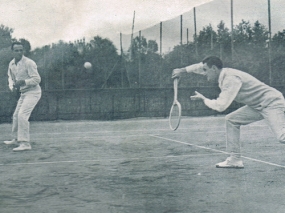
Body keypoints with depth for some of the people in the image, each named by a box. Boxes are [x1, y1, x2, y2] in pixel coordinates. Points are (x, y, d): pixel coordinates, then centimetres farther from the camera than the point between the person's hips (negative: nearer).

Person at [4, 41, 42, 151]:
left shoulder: (29, 63, -19)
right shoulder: (11, 64, 4)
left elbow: (37, 79, -20)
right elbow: (10, 77, 20)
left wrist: (23, 82, -31)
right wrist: (12, 86, 0)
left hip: (33, 92, -8)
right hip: (23, 93, 8)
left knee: (22, 115, -21)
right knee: (16, 115, 17)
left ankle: (25, 143, -20)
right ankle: (16, 139, 36)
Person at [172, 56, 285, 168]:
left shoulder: (231, 79, -23)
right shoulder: (223, 74, 6)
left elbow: (220, 106, -24)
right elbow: (200, 66, 25)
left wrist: (203, 99, -9)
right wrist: (182, 70, 22)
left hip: (272, 103, -10)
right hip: (257, 106, 10)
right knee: (231, 120, 9)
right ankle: (235, 159, 10)